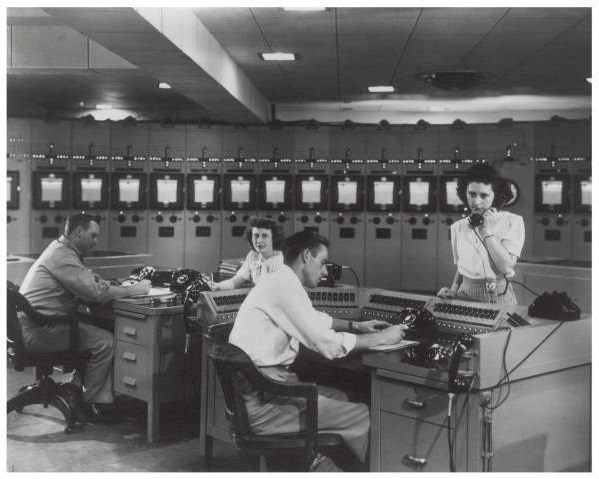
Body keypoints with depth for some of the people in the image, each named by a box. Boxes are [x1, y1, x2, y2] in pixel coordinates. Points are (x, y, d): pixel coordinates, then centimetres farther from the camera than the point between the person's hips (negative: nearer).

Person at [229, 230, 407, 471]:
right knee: (360, 415, -6)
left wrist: (355, 326, 20)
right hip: (259, 403, -11)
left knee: (339, 397, 21)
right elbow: (329, 345, -20)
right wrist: (381, 338, -8)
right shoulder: (285, 286, -18)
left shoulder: (281, 282, 13)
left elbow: (315, 320, 31)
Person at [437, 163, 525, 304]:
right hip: (466, 296, 2)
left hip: (500, 298, -2)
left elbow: (506, 267, -11)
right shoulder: (458, 227, 10)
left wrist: (488, 232, -10)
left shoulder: (512, 222, -1)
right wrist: (453, 291, 5)